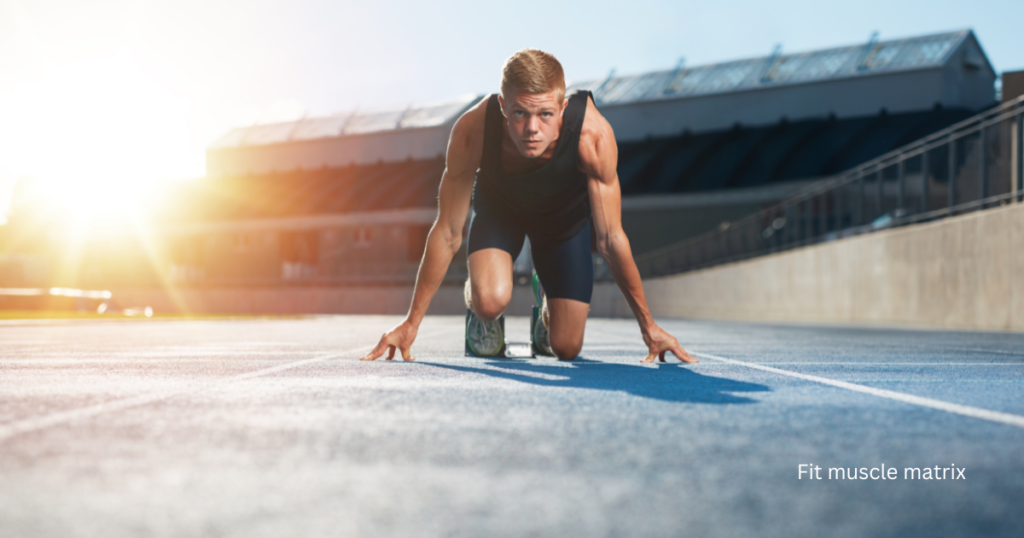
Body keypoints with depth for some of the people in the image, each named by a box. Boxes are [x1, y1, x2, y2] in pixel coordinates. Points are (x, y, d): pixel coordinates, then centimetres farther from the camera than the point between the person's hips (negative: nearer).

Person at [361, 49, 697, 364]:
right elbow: (447, 233, -25)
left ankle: (546, 302, 35)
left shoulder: (593, 135, -39)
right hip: (499, 206, 0)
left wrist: (647, 325, -18)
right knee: (490, 302, -31)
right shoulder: (472, 131, -37)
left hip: (566, 216, 1)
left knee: (565, 348, -1)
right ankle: (478, 310, 8)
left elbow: (610, 238, -26)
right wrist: (411, 322, -19)